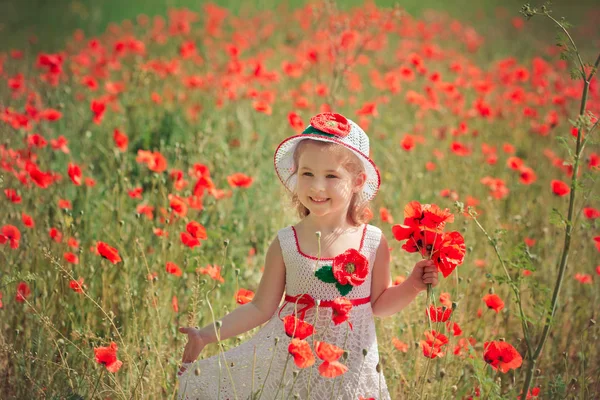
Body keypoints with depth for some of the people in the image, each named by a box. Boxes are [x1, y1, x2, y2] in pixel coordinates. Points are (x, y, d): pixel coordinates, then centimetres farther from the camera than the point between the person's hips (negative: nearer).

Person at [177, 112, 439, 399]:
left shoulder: (373, 243, -7)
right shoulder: (285, 244, -7)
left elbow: (379, 303, 7)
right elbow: (261, 308, -1)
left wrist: (412, 286, -9)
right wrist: (207, 335, -5)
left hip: (349, 368, 0)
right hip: (289, 362, 0)